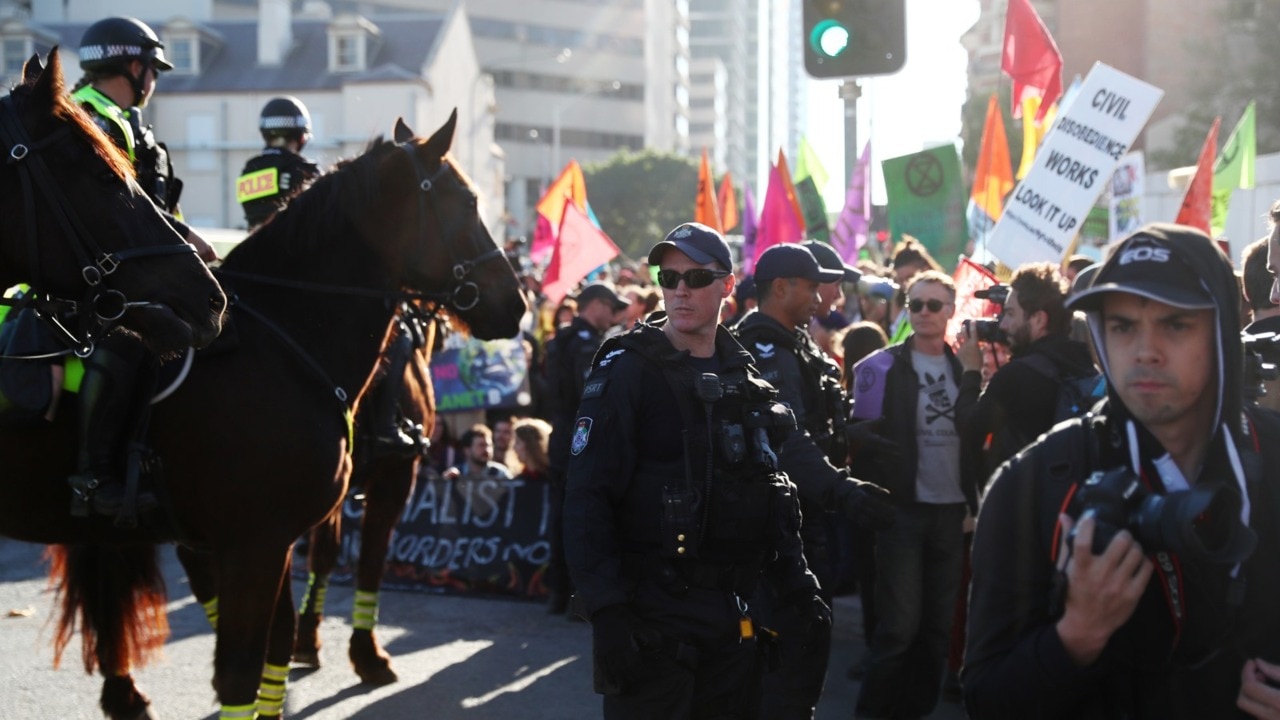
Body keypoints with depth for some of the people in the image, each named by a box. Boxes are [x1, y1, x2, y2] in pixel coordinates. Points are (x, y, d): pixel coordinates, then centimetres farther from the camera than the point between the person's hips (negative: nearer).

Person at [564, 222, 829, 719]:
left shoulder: (744, 377, 12)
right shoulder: (628, 371, -8)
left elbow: (773, 492, 19)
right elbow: (587, 499, -14)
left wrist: (796, 584, 12)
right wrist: (607, 613, -22)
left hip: (734, 616, 6)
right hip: (653, 614, -6)